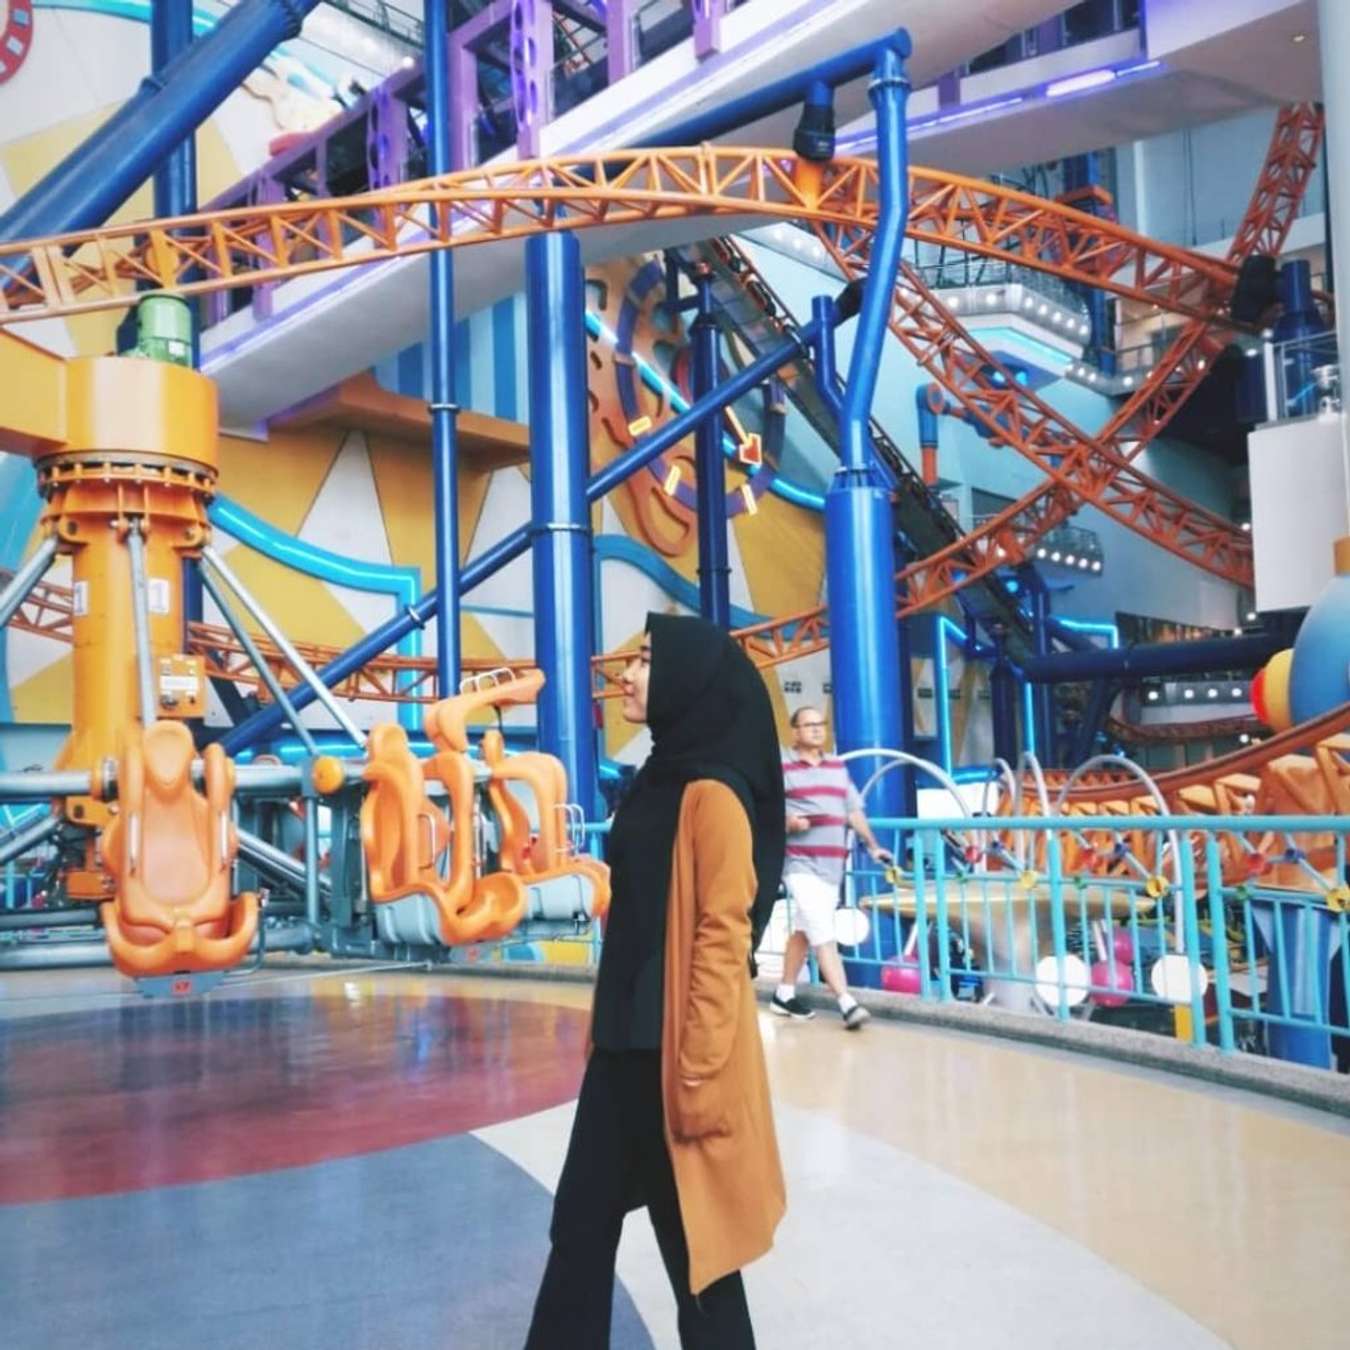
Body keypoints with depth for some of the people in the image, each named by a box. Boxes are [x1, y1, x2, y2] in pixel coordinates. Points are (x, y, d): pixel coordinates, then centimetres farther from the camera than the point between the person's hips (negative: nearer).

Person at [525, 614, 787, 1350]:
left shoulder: (712, 792, -15)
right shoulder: (660, 780, 12)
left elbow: (724, 934, -19)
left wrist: (701, 1064, -20)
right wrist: (605, 1028, 16)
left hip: (677, 1046, -9)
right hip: (629, 1037, 9)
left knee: (690, 1233, 6)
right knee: (584, 1218, 15)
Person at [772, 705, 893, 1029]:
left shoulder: (838, 767, 16)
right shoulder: (782, 768, -3)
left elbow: (854, 810, 19)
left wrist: (873, 846, 14)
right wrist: (789, 822, -22)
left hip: (832, 864, 6)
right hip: (801, 863, -6)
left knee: (804, 932, 13)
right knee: (823, 935, -13)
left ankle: (783, 995, 25)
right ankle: (847, 1004, -16)